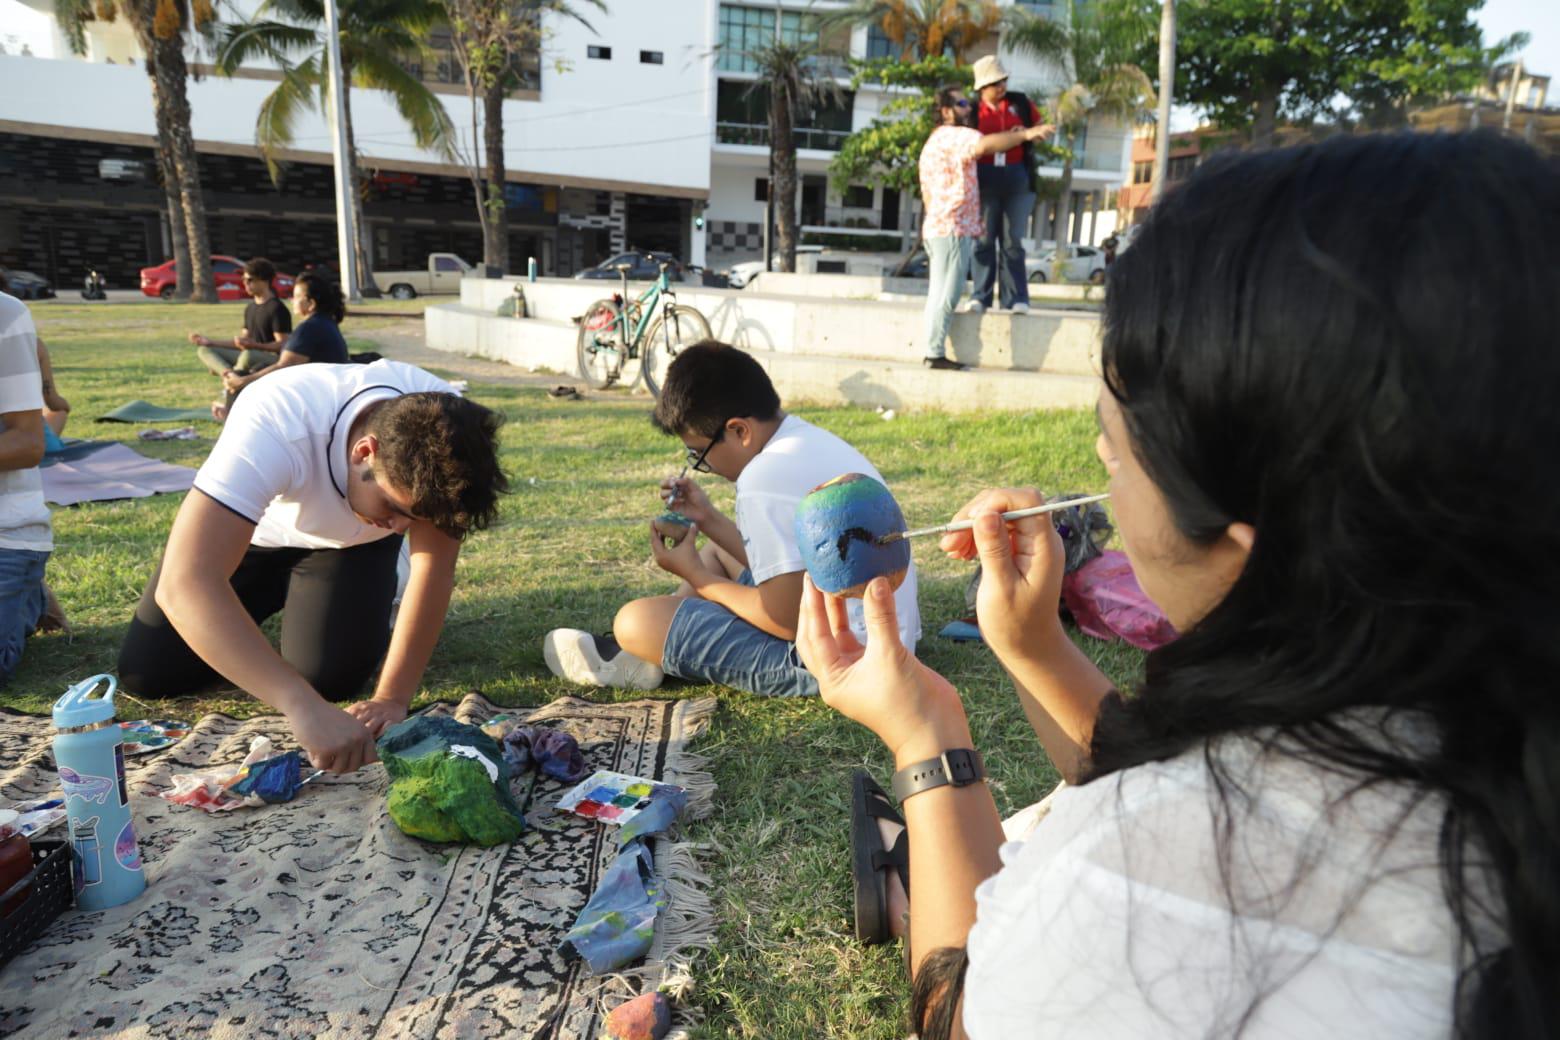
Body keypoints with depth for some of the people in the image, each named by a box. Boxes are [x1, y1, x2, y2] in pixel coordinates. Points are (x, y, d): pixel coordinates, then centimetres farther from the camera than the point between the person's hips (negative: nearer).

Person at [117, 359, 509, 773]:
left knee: (330, 676, -16)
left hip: (356, 539, 1)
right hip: (251, 531, -1)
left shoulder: (443, 429, -34)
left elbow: (435, 565, -26)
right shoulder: (275, 427, -44)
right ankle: (278, 591, 22)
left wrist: (394, 697, -33)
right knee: (147, 675, -3)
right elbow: (185, 585, -52)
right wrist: (304, 704, -62)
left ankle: (377, 587, 15)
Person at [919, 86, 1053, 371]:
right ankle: (936, 354, -8)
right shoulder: (952, 135, -8)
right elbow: (984, 145, -29)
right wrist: (1025, 134, -32)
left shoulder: (938, 140, 25)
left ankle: (933, 353, 13)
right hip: (952, 229, -10)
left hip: (939, 228, 10)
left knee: (940, 295, 11)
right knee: (946, 296, -9)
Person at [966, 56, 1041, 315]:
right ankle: (980, 297, 5)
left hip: (1017, 177, 1)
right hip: (984, 178, -1)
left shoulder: (1020, 103, 8)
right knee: (984, 239, 2)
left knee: (1012, 240, 2)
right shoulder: (973, 111, 4)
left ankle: (1016, 299, 2)